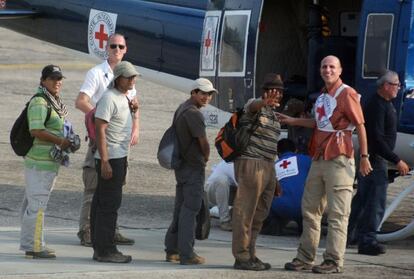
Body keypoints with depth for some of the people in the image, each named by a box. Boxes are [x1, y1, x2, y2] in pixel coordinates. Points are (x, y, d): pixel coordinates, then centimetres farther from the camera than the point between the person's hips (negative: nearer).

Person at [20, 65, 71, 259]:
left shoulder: (55, 102, 16)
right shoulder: (39, 102, -17)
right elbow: (36, 131, -25)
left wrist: (66, 141, 8)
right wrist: (60, 141, -19)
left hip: (49, 162, 11)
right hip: (40, 162, -11)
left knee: (32, 202, 15)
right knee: (37, 203, -8)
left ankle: (29, 243, 22)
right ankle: (34, 247, -6)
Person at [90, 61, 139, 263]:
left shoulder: (124, 98, 16)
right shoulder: (109, 98, -15)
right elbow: (100, 130, -19)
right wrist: (104, 162, -23)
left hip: (120, 156, 10)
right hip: (110, 158, -10)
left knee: (102, 202, 11)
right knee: (109, 203, -9)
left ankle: (99, 248, 15)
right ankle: (105, 249, -8)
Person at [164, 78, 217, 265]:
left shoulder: (181, 109, 14)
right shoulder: (193, 113, -17)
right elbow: (204, 143, -17)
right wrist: (205, 157, 3)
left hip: (181, 165, 10)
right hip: (193, 167, -10)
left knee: (180, 209, 14)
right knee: (190, 210, -7)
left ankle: (172, 250, 18)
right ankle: (186, 254, -6)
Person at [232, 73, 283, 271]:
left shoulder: (273, 115, 21)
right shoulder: (255, 106, -6)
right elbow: (253, 106, -33)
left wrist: (274, 180, 26)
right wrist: (265, 102, -58)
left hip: (267, 166, 9)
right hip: (251, 163, -9)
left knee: (259, 214, 13)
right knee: (245, 211, -8)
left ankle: (250, 255, 20)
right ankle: (242, 257, -9)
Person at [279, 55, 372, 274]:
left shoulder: (347, 94, -10)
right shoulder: (323, 95, 16)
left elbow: (360, 126, -11)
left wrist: (364, 157, -15)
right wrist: (292, 121, 29)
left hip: (338, 160, -9)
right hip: (319, 158, 9)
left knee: (337, 213, -6)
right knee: (310, 209, 11)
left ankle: (334, 261, -5)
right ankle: (305, 258, 18)